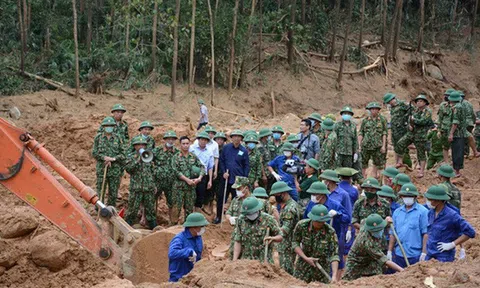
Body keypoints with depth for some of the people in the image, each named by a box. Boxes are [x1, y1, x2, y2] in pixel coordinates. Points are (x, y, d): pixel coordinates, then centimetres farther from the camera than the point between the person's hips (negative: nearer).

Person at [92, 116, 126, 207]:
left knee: (113, 193, 5)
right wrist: (104, 157, -16)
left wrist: (113, 159, -14)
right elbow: (94, 153, -1)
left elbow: (123, 154, 3)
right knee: (100, 193, -1)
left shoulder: (117, 138, 4)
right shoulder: (98, 137, 2)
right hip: (101, 169, -1)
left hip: (115, 170, 1)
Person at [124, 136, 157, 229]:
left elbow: (153, 172, 20)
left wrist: (154, 184, 15)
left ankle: (154, 228, 19)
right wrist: (138, 160, -19)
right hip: (136, 188, -4)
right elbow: (128, 168, -15)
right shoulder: (131, 157, 2)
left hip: (149, 189, 4)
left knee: (150, 209, 11)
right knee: (133, 209, -2)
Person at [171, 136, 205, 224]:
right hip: (179, 186, -3)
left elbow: (202, 167, 6)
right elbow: (176, 171, -11)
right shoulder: (176, 157, -1)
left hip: (191, 186, 3)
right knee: (177, 206, -6)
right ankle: (174, 224, 1)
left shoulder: (194, 157, 10)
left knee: (189, 207, 8)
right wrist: (187, 180, -16)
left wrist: (199, 178, -12)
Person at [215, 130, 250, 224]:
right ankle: (218, 217, 18)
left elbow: (247, 166, 4)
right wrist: (223, 172, -5)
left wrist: (244, 179, -4)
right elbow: (221, 161, 8)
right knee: (221, 198, 5)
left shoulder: (244, 151, 0)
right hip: (226, 178, 1)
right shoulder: (226, 148, 3)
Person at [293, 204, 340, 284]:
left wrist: (334, 275, -30)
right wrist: (306, 258, -16)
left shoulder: (330, 232, -19)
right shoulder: (301, 225, -15)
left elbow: (334, 255, -20)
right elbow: (295, 243, -3)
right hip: (303, 267, 1)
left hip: (322, 268, -1)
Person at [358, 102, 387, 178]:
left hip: (377, 146, -1)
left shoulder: (382, 120, 4)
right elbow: (360, 133, 7)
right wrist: (359, 145, 0)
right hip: (366, 145, 1)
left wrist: (383, 145, -6)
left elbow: (384, 134, 1)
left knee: (377, 163, 3)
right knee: (363, 163, 4)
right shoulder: (365, 120, 7)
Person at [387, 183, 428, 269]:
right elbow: (392, 233, 16)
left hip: (415, 255, -5)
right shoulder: (397, 212, 13)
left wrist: (424, 252, -14)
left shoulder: (422, 211, -5)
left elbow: (426, 233, -9)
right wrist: (389, 251, 11)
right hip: (398, 254, 5)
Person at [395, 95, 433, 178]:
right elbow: (410, 120, 15)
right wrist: (409, 125, -7)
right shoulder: (416, 110, 14)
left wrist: (413, 119, -10)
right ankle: (400, 162, 5)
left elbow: (422, 121, -22)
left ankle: (421, 171, 5)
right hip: (411, 133, 7)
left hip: (421, 135, -7)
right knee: (400, 144, -7)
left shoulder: (427, 111, -9)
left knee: (421, 153, 0)